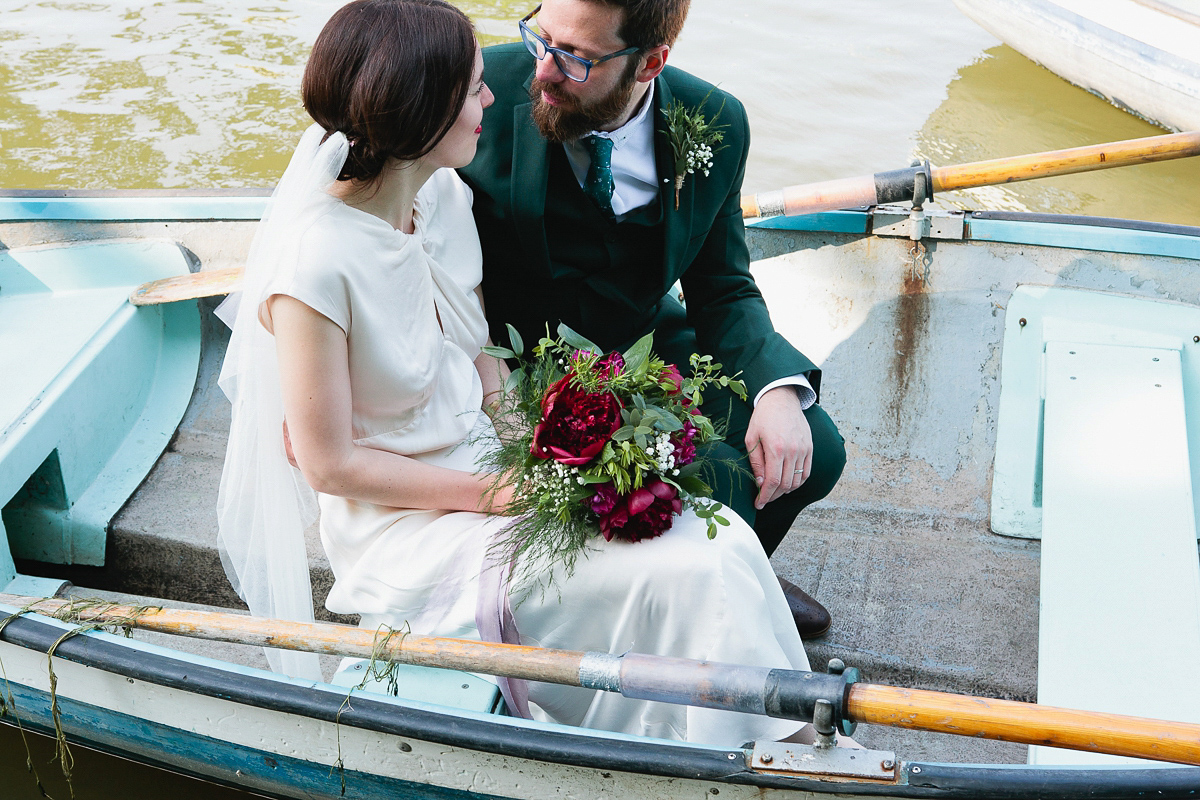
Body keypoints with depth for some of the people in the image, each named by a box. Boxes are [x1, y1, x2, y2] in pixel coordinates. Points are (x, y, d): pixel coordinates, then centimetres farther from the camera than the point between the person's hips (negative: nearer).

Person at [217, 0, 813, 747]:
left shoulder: (443, 192, -2)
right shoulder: (316, 262, -25)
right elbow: (330, 464, -17)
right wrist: (490, 493, -16)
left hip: (489, 456, 7)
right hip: (407, 521, -7)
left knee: (718, 540, -10)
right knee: (686, 578, -18)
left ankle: (784, 746, 4)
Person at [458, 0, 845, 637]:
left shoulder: (714, 125, -11)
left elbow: (722, 289, -1)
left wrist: (778, 389, -19)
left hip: (648, 334, 4)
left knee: (813, 456, -7)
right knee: (715, 483, -22)